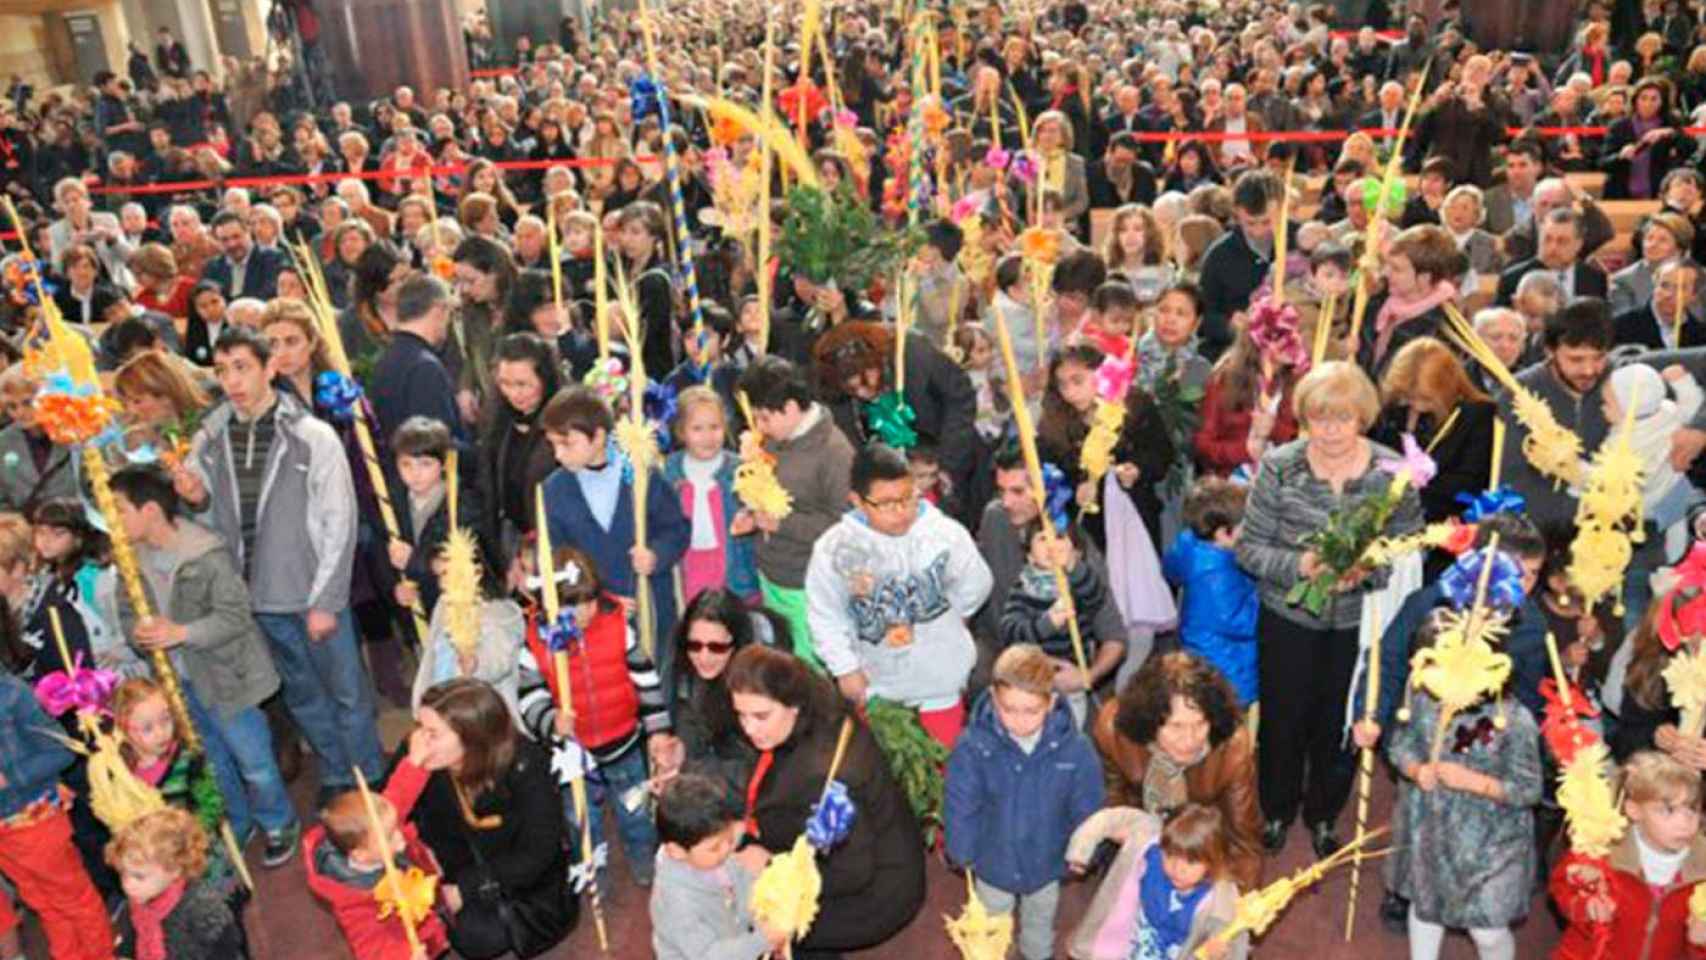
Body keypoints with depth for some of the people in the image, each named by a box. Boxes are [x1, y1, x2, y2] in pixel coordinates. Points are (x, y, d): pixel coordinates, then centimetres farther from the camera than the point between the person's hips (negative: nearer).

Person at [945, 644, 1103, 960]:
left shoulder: (1075, 748, -27)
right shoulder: (973, 745, -30)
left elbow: (1086, 809, -10)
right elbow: (960, 806, -16)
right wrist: (962, 852, -7)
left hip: (1046, 863, 1)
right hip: (993, 861, -1)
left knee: (1040, 926, 32)